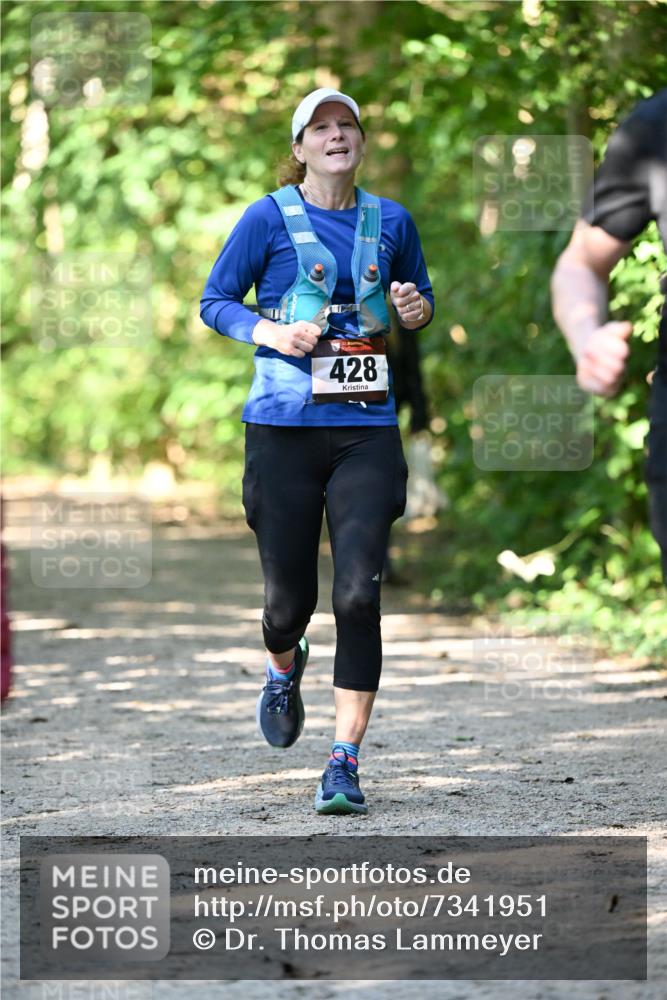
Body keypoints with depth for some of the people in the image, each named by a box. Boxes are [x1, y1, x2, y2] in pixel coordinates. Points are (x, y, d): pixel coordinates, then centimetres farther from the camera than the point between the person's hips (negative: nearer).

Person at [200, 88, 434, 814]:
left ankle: (344, 764, -7)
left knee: (358, 594, -12)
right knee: (289, 596, 3)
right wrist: (272, 332, -13)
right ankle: (283, 671, 42)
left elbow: (420, 295, 23)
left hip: (367, 432, 1)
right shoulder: (269, 218, 0)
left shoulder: (390, 221, 9)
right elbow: (214, 302, 5)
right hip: (284, 427, -1)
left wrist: (418, 311, -1)